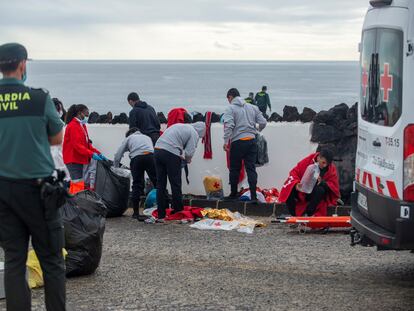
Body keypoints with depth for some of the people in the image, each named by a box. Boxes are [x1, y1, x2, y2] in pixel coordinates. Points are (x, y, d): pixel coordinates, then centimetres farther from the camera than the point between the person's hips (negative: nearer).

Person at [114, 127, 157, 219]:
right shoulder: (147, 137, 37)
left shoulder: (128, 138, 28)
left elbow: (117, 156, 20)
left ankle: (136, 212, 7)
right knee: (157, 181, 3)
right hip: (150, 156, 1)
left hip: (136, 158, -1)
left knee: (136, 185, 6)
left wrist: (116, 168, 32)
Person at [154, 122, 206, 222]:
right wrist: (187, 160, 16)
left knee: (160, 184, 9)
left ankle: (161, 215, 11)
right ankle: (178, 213, 12)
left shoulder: (179, 126, 27)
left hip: (157, 150, 7)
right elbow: (189, 153, -5)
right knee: (176, 185, 6)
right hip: (171, 153, -7)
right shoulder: (194, 134, 4)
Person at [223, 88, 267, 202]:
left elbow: (228, 125, -16)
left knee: (234, 169, 10)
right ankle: (253, 196, -5)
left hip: (238, 141, -4)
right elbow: (263, 122, 9)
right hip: (252, 141, 4)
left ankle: (233, 194, 19)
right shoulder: (253, 107, 11)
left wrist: (226, 141, -15)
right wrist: (256, 131, 29)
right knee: (251, 169, 3)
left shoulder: (230, 108, -4)